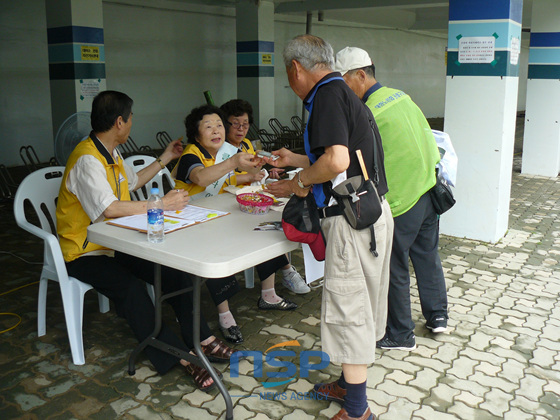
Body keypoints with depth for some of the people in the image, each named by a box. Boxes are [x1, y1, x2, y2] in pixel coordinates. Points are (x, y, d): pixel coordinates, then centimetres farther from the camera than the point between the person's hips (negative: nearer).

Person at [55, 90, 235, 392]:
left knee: (173, 271, -12)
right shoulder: (87, 159, -21)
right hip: (85, 253, -8)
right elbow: (109, 209, -32)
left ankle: (201, 340, -4)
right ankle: (181, 357, -25)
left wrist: (164, 159, 30)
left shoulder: (110, 153, 12)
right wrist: (162, 204, -27)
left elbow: (133, 181, 31)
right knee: (130, 288, -32)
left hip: (115, 244, 8)